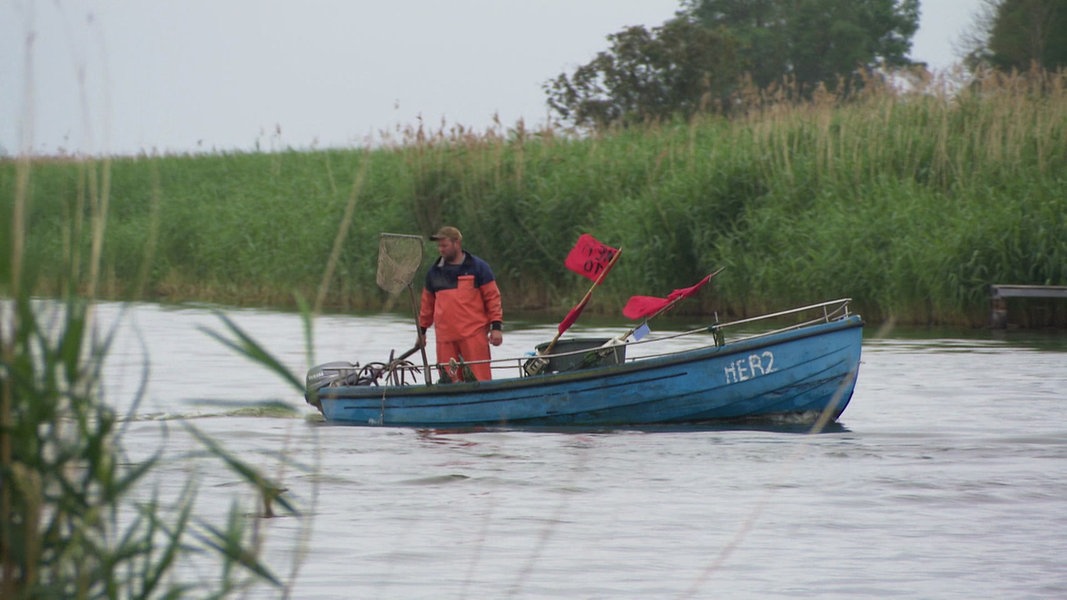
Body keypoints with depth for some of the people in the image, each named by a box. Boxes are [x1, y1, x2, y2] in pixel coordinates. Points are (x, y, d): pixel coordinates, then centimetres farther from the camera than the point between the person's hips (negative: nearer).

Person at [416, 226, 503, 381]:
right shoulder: (434, 271, 14)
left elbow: (492, 297, 2)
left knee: (480, 379, -8)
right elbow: (428, 303, 21)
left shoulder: (478, 267, 3)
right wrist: (422, 330, 21)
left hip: (474, 334, -4)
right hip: (445, 337, 4)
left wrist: (497, 326, -5)